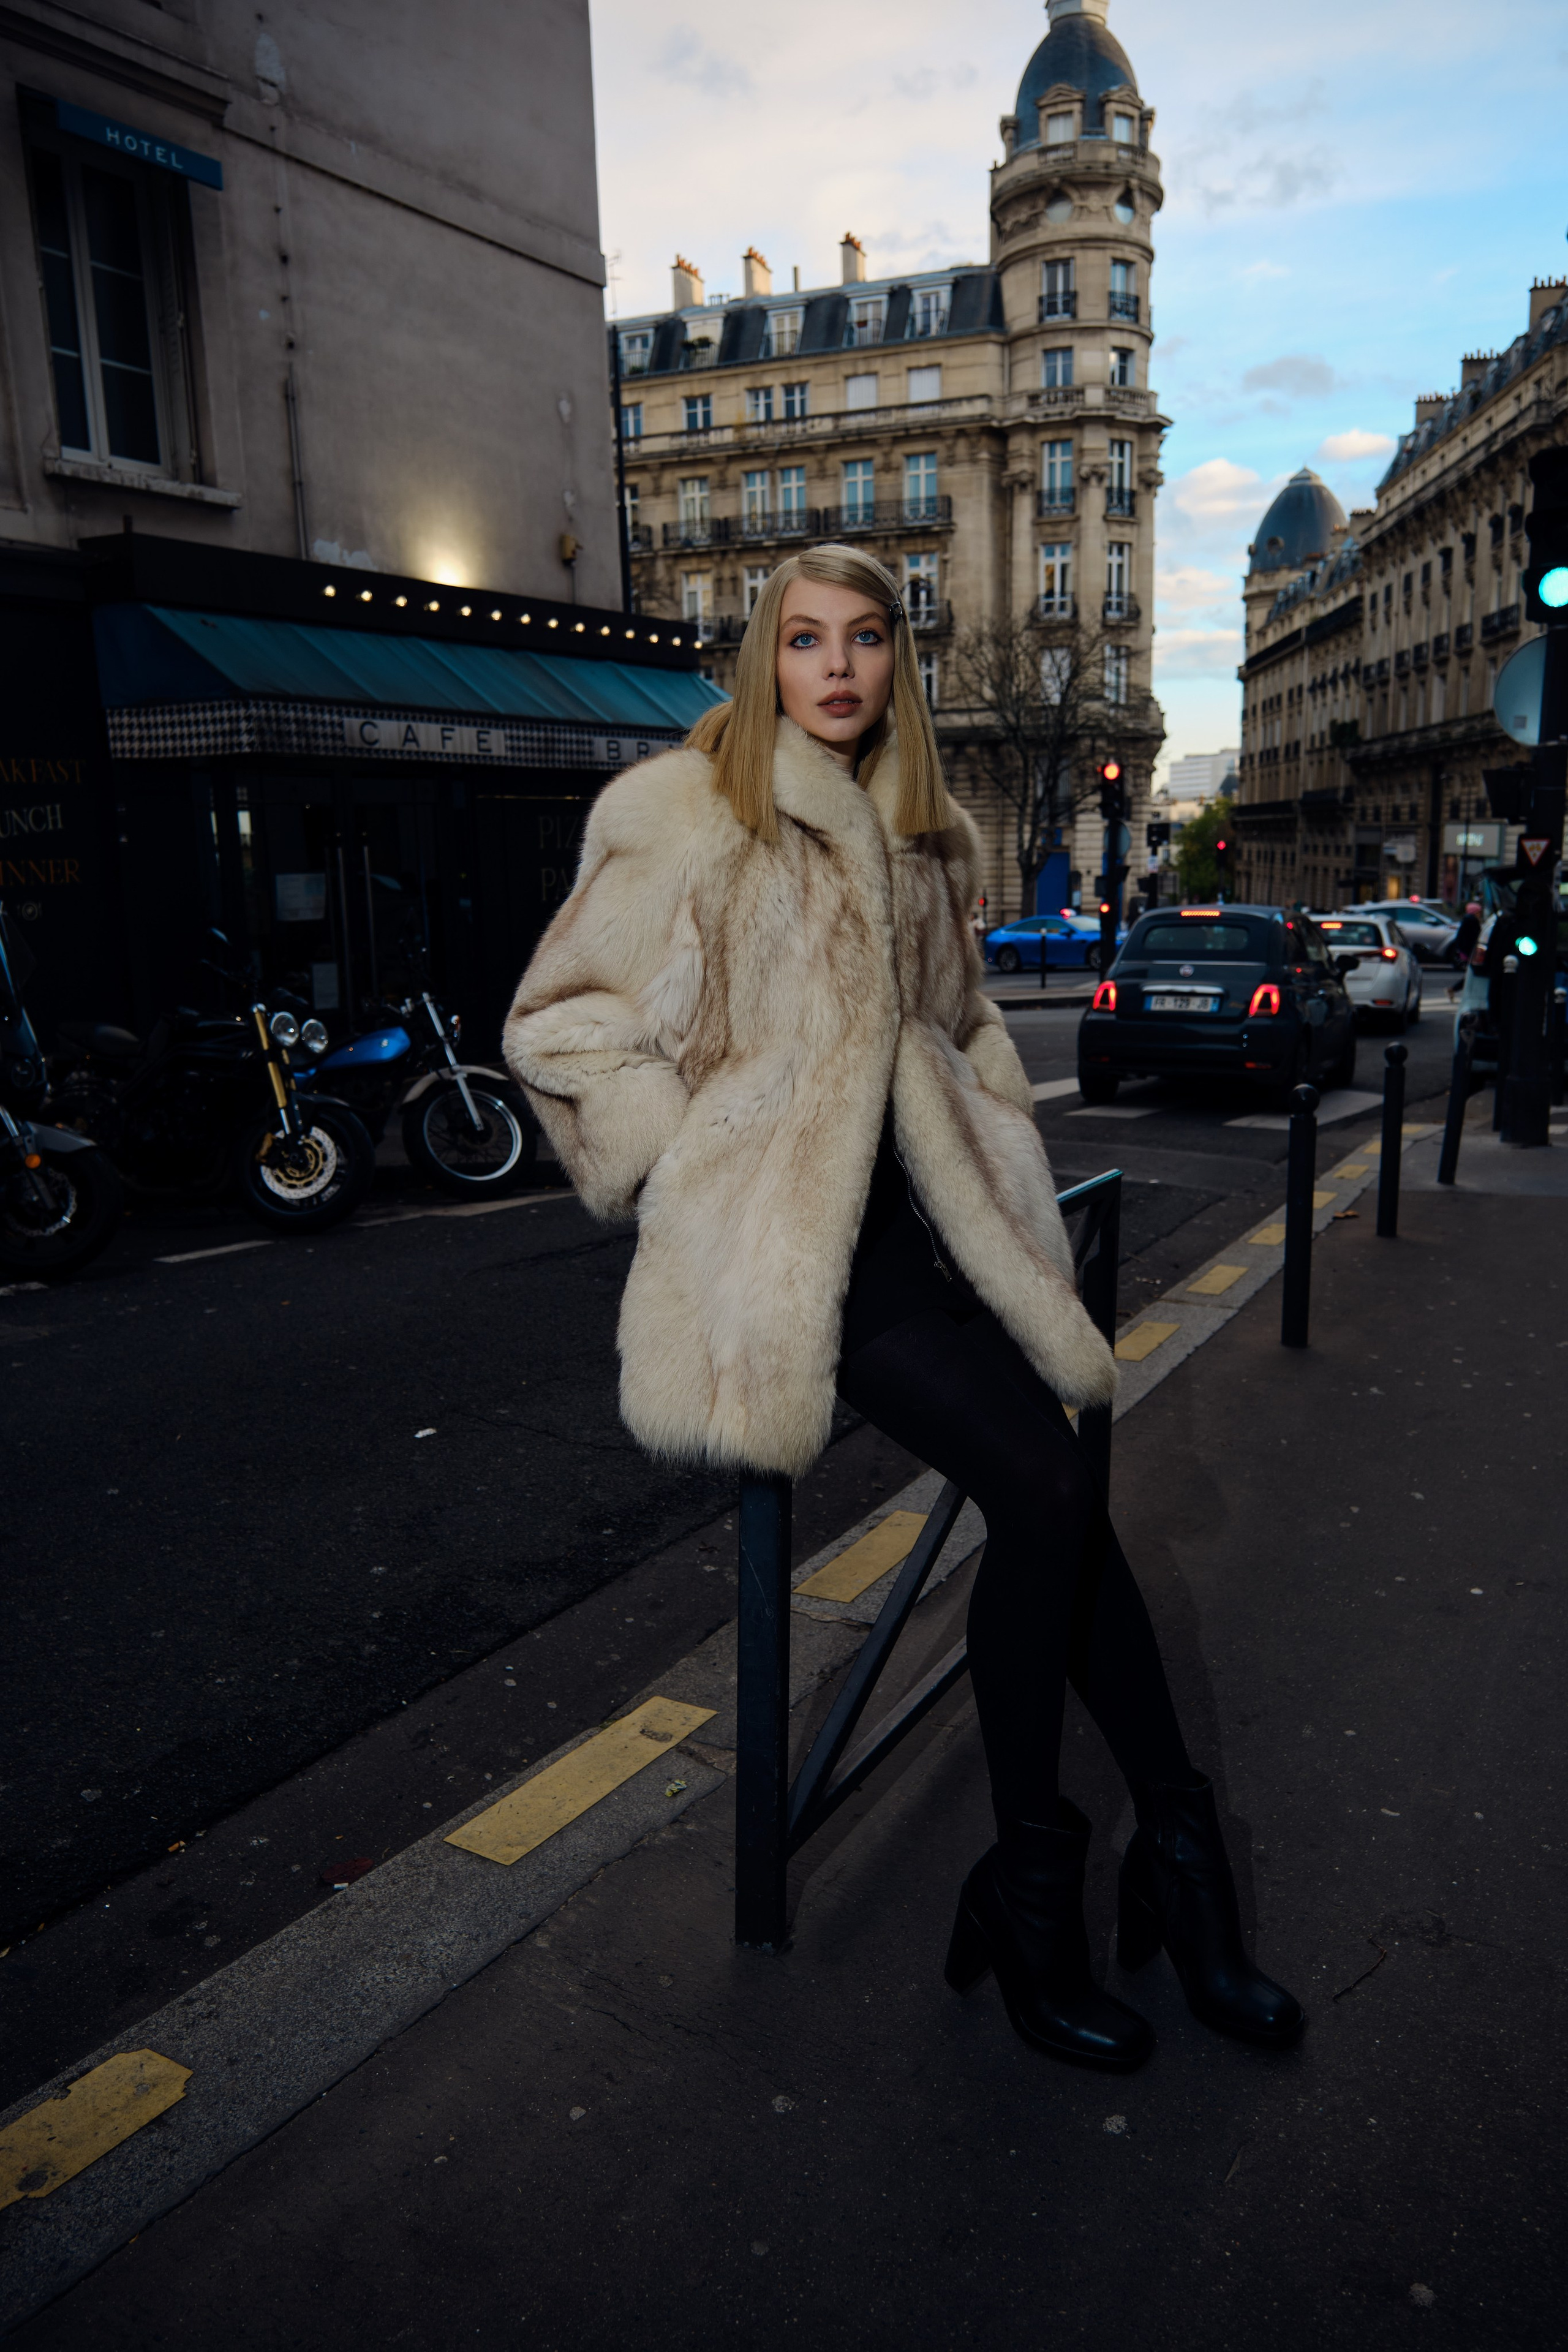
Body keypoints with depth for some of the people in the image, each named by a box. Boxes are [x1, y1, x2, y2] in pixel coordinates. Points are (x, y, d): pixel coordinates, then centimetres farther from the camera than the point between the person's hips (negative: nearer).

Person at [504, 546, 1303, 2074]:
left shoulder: (924, 839, 18)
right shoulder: (682, 817, -2)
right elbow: (561, 1028, -3)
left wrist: (1001, 1141, 17)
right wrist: (700, 1174, -7)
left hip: (912, 1208, 6)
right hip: (778, 1233, -6)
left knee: (1057, 1499, -12)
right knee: (1047, 1496, -18)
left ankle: (1171, 1861, 6)